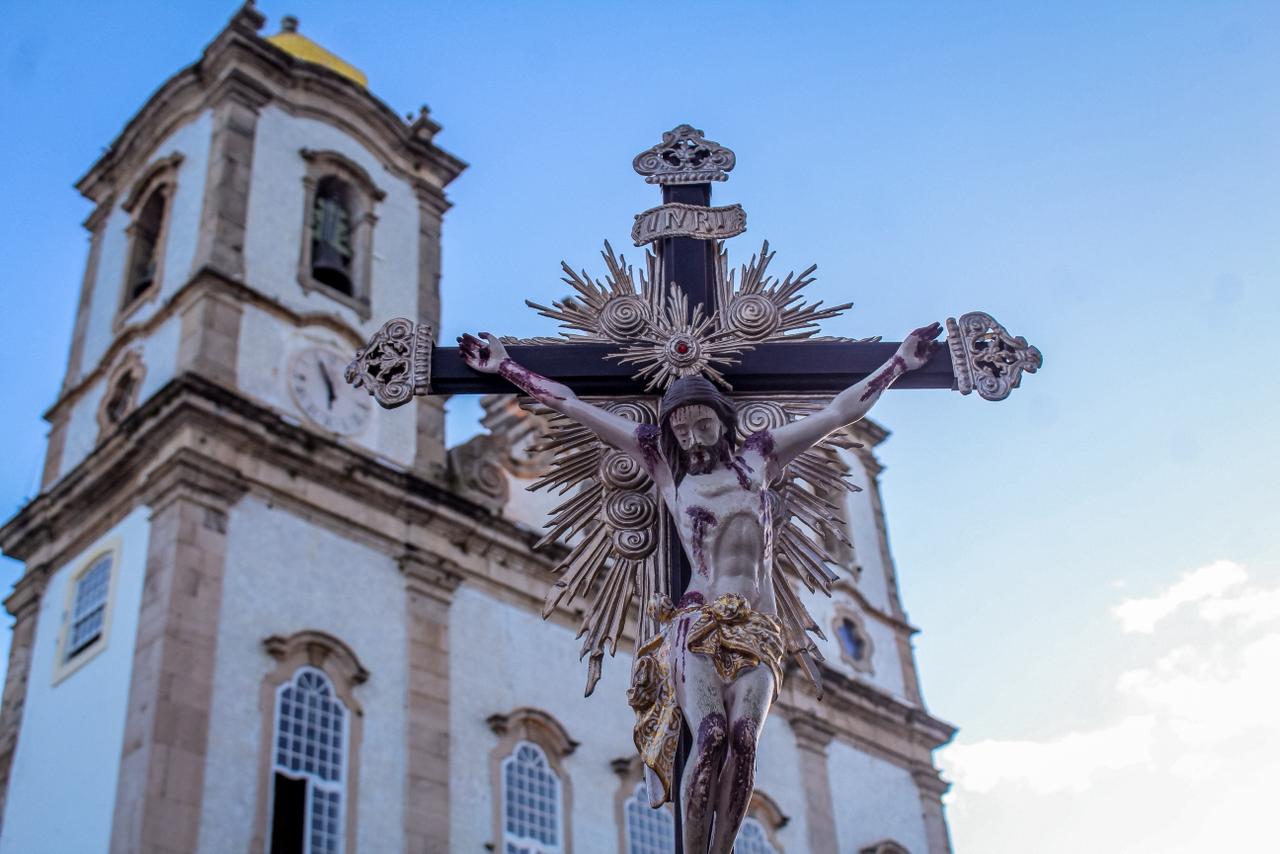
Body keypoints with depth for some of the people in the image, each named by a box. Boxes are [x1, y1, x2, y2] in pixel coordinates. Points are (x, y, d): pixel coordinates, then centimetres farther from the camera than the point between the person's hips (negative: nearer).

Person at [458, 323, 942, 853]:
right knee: (711, 737, -24)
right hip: (696, 624, -2)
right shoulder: (664, 462, 14)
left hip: (756, 629, 2)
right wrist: (506, 367, 16)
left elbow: (840, 412, 22)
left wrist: (900, 362, 24)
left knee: (743, 740, -21)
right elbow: (573, 406, 14)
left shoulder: (758, 457, 17)